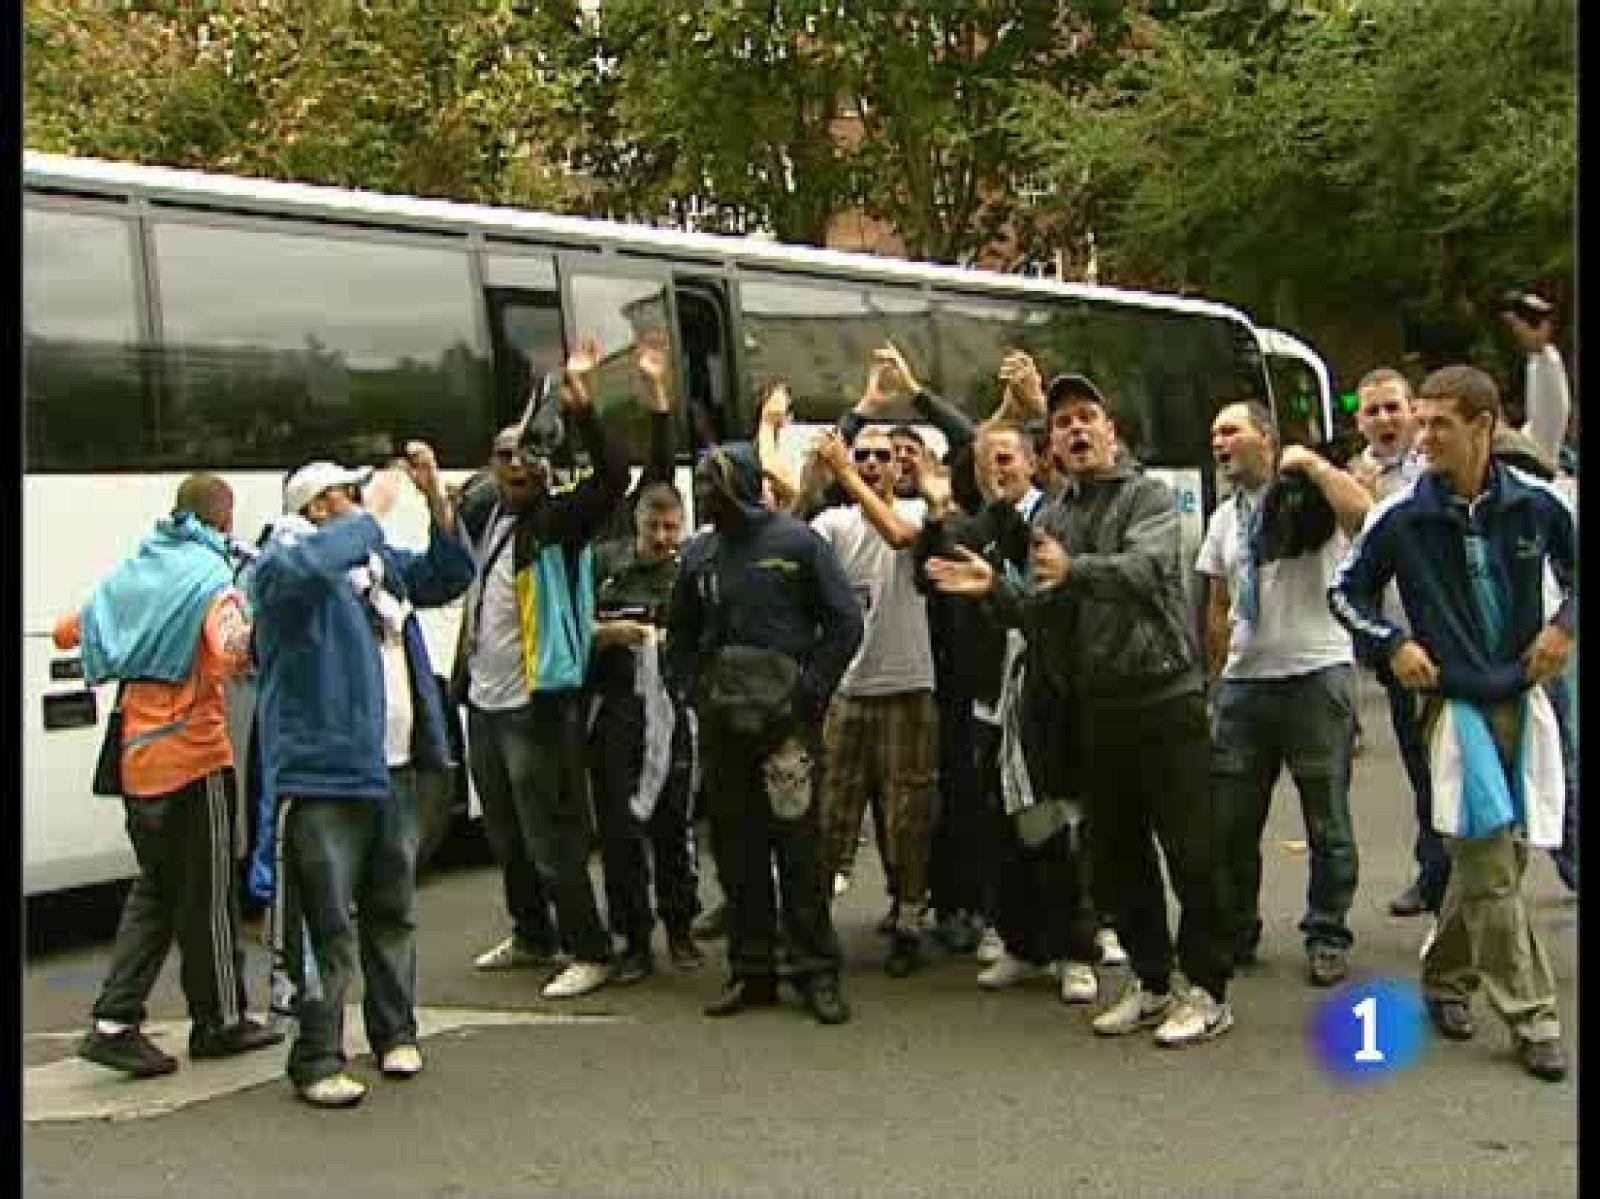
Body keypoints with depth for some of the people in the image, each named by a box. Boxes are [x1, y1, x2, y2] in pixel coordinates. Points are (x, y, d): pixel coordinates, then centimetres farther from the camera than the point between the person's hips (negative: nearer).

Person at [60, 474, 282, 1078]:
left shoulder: (132, 572, 11)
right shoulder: (210, 575, -11)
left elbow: (69, 631, 20)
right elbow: (229, 653, -28)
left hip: (138, 757, 7)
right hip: (195, 751, -7)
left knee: (155, 888, 15)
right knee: (208, 893, 5)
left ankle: (114, 1023, 9)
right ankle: (220, 1021, 17)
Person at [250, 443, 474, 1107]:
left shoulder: (380, 559, 17)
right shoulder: (284, 560, -7)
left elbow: (448, 577, 18)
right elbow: (311, 568, -30)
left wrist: (436, 496, 6)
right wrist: (371, 517, -16)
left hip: (394, 769, 8)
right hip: (324, 773, -8)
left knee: (393, 913, 17)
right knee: (329, 925, -6)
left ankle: (395, 1034, 30)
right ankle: (316, 1061, 2)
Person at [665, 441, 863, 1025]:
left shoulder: (795, 541, -3)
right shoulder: (698, 554, 11)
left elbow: (845, 621, -4)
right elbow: (679, 633, 22)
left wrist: (810, 688, -10)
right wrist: (689, 690, 8)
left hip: (785, 717, -5)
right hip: (721, 724, 5)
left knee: (797, 845, -4)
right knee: (735, 850, 8)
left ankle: (815, 971, 4)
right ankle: (751, 971, 17)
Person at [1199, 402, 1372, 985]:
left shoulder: (1313, 493, -5)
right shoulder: (1224, 517, 15)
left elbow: (1361, 511, -29)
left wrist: (1311, 463, -16)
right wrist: (1216, 676, 16)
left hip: (1316, 674, -6)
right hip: (1244, 680, 6)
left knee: (1327, 820, 4)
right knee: (1229, 819, 8)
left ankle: (1327, 938, 16)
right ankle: (1235, 932, 22)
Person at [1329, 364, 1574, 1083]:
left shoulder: (1536, 505, -2)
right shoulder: (1402, 518, -7)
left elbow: (1576, 569, 17)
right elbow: (1346, 590, 7)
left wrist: (1564, 624, 0)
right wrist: (1394, 645, -5)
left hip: (1523, 700, 3)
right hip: (1455, 704, -3)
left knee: (1495, 858, 10)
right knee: (1488, 861, -7)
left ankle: (1446, 975, 30)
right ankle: (1531, 1018, 0)